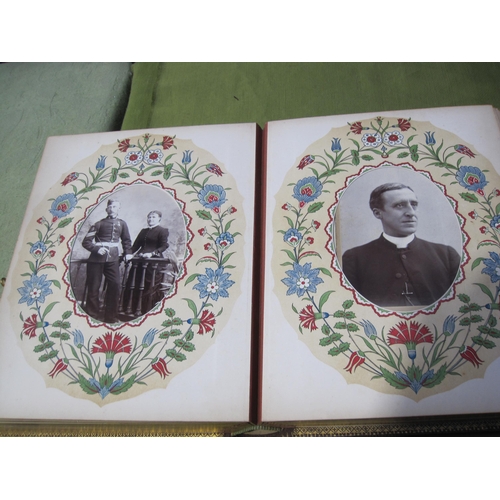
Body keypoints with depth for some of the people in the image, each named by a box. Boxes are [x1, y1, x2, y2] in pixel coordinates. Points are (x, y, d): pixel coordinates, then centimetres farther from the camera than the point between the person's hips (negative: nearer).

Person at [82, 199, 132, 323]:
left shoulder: (122, 224, 11)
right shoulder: (99, 224, 3)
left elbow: (126, 240, 25)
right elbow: (86, 242, 1)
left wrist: (127, 253, 13)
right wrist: (97, 249, -14)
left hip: (112, 259, 2)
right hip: (96, 259, -2)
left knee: (115, 285, -5)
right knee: (93, 287, 1)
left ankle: (111, 317, 7)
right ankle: (93, 316, 12)